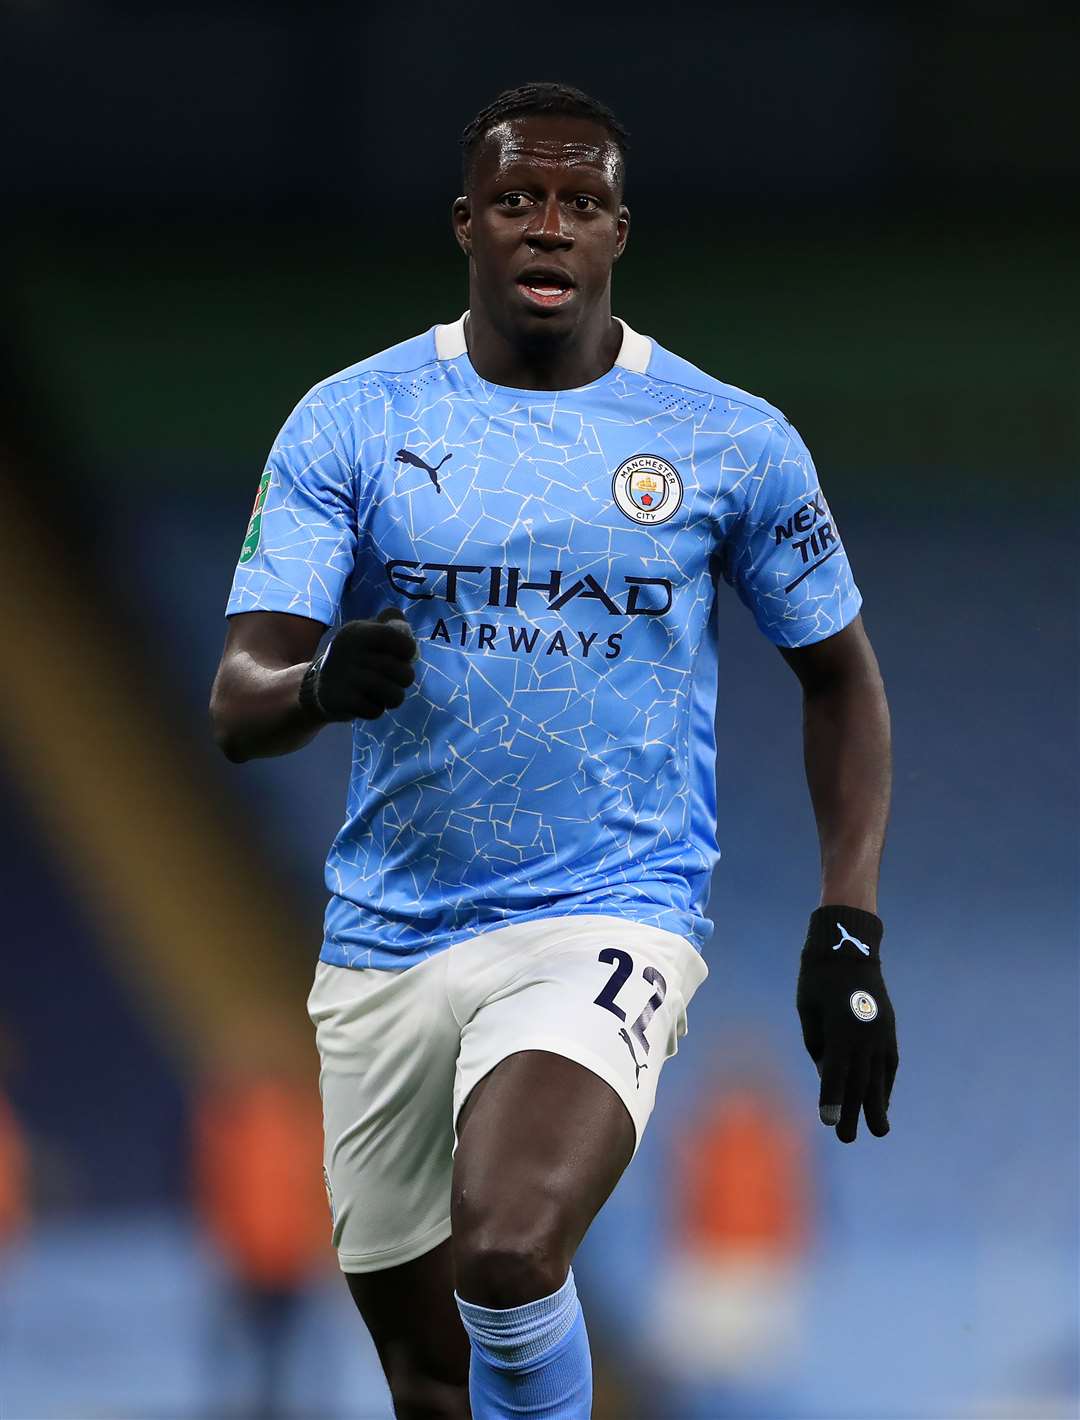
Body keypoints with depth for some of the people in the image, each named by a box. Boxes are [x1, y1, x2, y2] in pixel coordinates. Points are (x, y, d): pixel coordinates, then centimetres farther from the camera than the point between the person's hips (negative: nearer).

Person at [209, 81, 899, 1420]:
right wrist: (321, 684, -30)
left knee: (507, 1253, -30)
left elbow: (839, 678, 12)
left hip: (610, 919, -3)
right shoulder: (349, 422, 0)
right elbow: (237, 705, -6)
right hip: (386, 942, 3)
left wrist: (847, 931, 3)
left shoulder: (734, 443, 0)